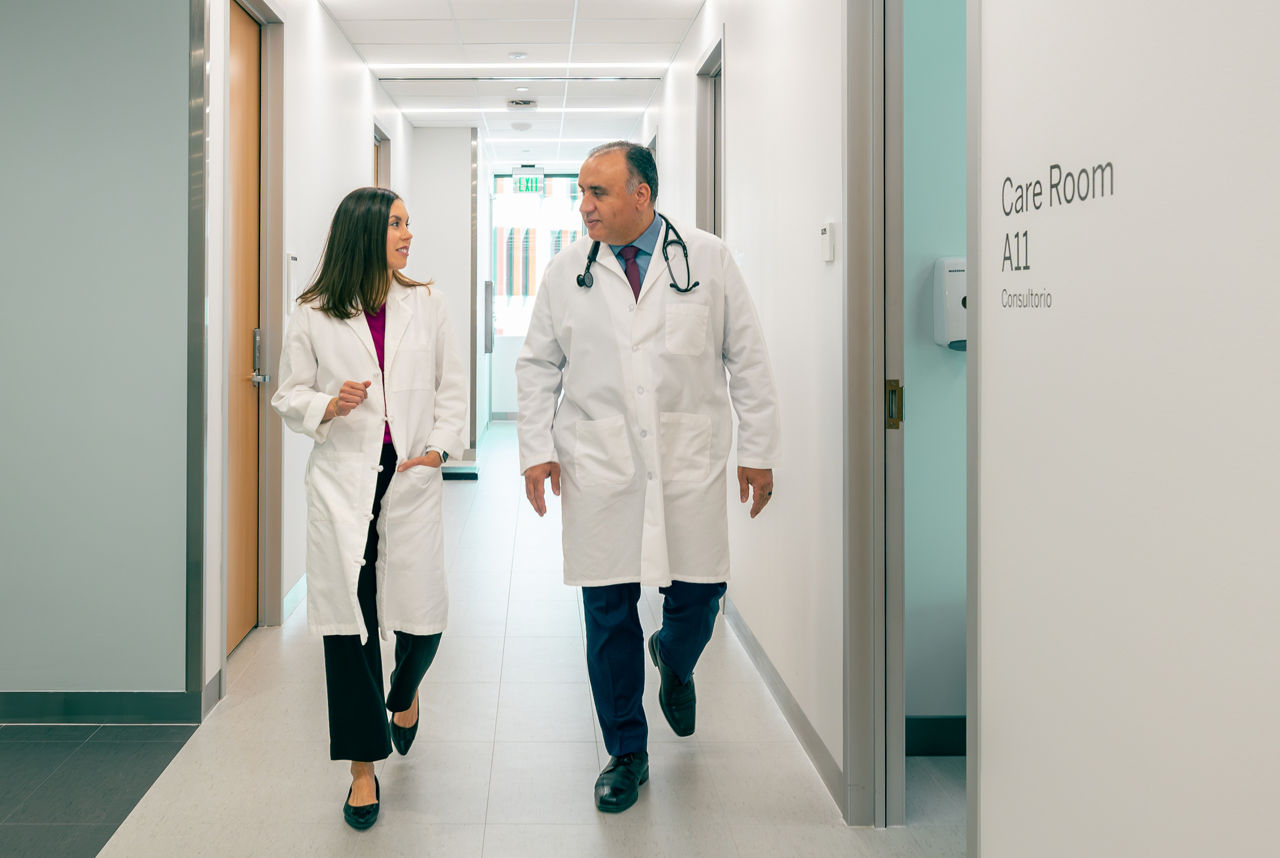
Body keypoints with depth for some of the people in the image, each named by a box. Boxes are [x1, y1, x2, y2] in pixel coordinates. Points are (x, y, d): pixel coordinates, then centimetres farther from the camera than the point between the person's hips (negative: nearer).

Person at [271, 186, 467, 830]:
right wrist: (328, 406, -13)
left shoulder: (424, 306, 7)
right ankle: (364, 767, 13)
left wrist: (439, 446, -2)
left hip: (411, 477, 2)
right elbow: (288, 398, 7)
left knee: (423, 615, 2)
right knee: (349, 618, 0)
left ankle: (404, 694, 41)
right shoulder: (313, 317, 1)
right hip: (343, 482, -1)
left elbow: (451, 388, 11)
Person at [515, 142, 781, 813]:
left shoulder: (708, 260, 2)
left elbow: (747, 359, 5)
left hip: (690, 466, 0)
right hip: (599, 470, 1)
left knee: (699, 595, 2)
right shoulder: (566, 272, 5)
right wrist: (536, 449, 2)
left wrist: (757, 450, 3)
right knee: (609, 609, 2)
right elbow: (537, 366, 11)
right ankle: (626, 754, 17)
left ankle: (673, 660, 40)